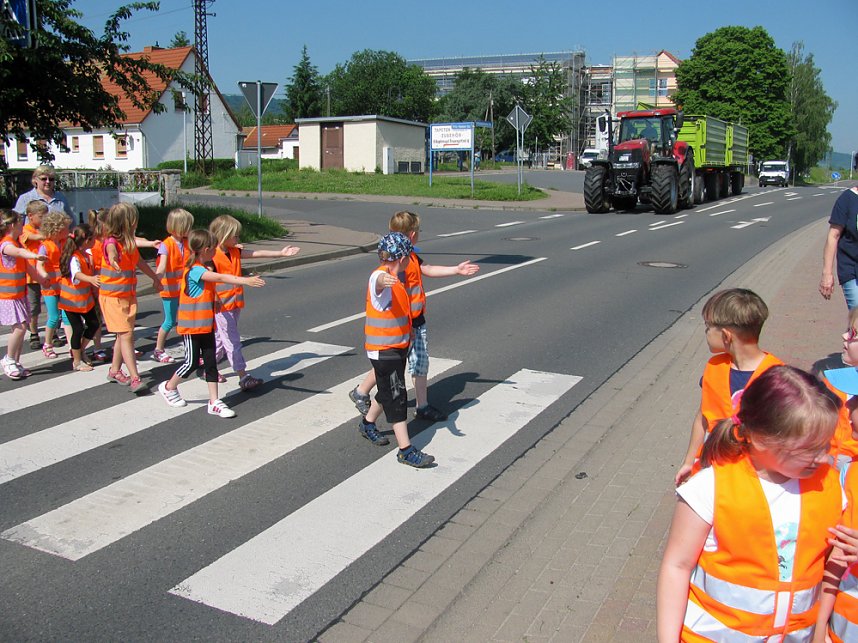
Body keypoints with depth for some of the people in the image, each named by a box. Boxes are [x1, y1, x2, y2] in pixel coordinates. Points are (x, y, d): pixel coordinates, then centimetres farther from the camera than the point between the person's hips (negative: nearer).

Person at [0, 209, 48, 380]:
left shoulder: (17, 243, 14)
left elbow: (27, 266, 23)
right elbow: (19, 252, -40)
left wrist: (41, 279, 26)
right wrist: (34, 255, -58)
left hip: (19, 294, 9)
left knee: (21, 327, 8)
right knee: (19, 327, -15)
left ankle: (15, 362, 17)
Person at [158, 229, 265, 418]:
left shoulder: (203, 270, 11)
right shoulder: (195, 270, -20)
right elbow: (220, 278, -35)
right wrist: (246, 281, -44)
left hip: (206, 326, 9)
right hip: (191, 326, -8)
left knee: (210, 362, 4)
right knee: (192, 362, 0)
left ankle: (214, 402, 6)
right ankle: (168, 387, 26)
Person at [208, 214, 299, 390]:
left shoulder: (235, 252, 8)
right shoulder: (213, 256, -15)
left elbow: (257, 254, 6)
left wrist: (280, 253, 3)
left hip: (235, 304, 8)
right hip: (222, 306, -8)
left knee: (222, 340, 17)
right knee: (233, 342, -5)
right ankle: (243, 377, -2)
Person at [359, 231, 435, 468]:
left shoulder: (395, 279, 10)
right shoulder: (380, 276, -21)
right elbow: (379, 283, -49)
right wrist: (383, 281, -72)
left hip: (398, 345, 10)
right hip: (383, 348, -10)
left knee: (389, 391, 22)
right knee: (396, 395, -7)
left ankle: (368, 424, 43)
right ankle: (406, 451, -3)